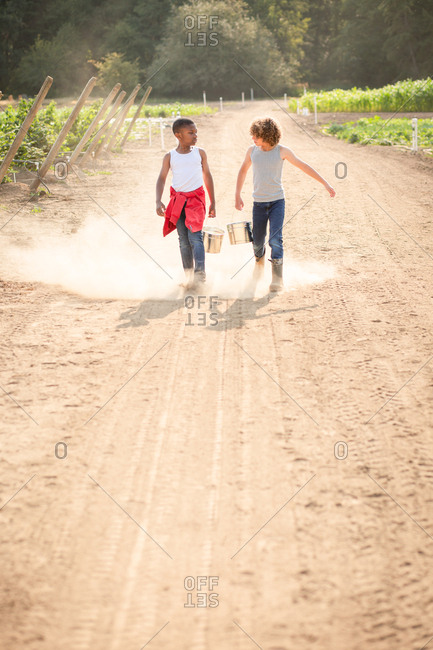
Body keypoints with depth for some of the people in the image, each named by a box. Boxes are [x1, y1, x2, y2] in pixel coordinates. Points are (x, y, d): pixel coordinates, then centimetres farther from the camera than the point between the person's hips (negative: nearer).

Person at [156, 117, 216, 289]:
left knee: (195, 236, -16)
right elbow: (161, 179, 2)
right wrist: (158, 201, -13)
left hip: (196, 199, -1)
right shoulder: (169, 157, 4)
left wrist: (212, 203, 13)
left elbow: (207, 177, 13)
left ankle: (200, 273, -23)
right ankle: (188, 276, 9)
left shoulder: (200, 153, 6)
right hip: (177, 200, 1)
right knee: (183, 240, 3)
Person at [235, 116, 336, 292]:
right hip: (259, 203, 3)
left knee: (275, 239, -16)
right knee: (257, 241, 9)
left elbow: (304, 166, 1)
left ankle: (277, 279, -12)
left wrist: (325, 184, 1)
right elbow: (243, 170, 17)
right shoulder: (252, 150, 0)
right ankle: (260, 259, 45)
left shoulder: (282, 151, -6)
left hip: (277, 201, -2)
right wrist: (237, 196, 13)